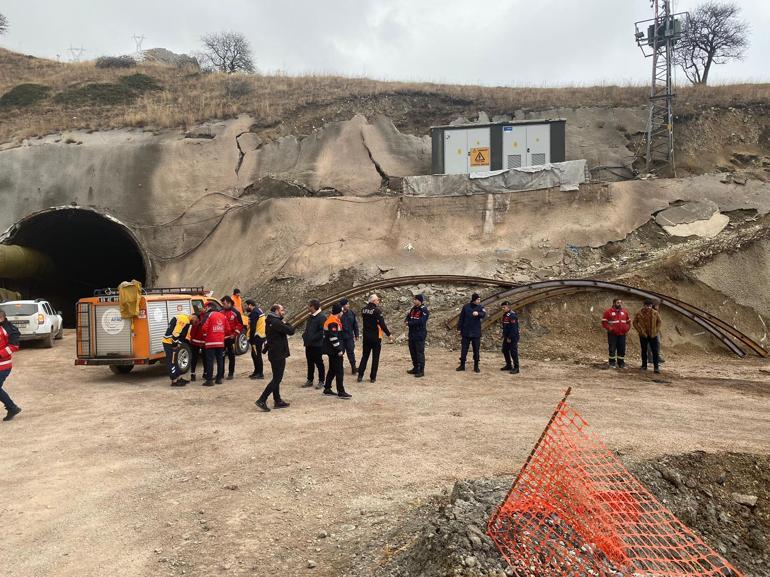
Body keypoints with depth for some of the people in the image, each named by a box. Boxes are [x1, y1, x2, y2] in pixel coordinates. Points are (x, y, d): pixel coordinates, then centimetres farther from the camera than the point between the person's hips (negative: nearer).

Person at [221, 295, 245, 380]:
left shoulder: (235, 312, -5)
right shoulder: (221, 312, 7)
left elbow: (240, 325, -4)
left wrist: (235, 334, -9)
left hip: (231, 337, -4)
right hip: (221, 337, 4)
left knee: (231, 356, 4)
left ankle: (231, 373, 12)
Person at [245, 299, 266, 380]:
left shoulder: (254, 313, -16)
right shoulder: (259, 310, 15)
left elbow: (252, 327, -19)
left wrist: (251, 339, -16)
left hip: (257, 337, -10)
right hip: (261, 336, 10)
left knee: (256, 355, -4)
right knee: (255, 355, 18)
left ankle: (260, 373, 1)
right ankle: (257, 372, 26)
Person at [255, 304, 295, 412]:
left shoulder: (271, 321, 12)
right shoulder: (276, 323, -20)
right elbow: (291, 331, -19)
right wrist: (287, 324, -3)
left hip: (274, 353, 10)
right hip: (278, 354, -10)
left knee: (276, 378, 16)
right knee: (277, 379, -5)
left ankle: (277, 401, 23)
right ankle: (262, 400, -7)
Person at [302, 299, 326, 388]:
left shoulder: (321, 317, -14)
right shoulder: (310, 317, 14)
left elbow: (322, 331, -20)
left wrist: (312, 338, -21)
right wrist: (304, 336, 6)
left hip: (317, 345, -8)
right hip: (309, 344, 8)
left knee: (319, 363, 2)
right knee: (310, 363, 14)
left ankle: (321, 381, 12)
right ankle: (309, 380, 24)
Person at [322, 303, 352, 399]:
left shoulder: (332, 320, 14)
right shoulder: (333, 322, -19)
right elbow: (333, 337, -24)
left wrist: (340, 349, 23)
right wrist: (339, 350, -20)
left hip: (332, 350, 11)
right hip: (334, 351, -11)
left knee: (332, 369, 18)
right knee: (339, 371, -6)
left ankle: (327, 388, 26)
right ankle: (341, 392, -2)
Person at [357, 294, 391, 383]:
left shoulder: (363, 310, 2)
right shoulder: (377, 310, -17)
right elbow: (382, 324, -17)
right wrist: (388, 334, -9)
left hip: (366, 336, 5)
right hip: (376, 337, -5)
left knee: (365, 356, 14)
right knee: (375, 357, 5)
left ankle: (360, 375, 12)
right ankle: (373, 377, 7)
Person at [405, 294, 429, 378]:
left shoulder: (423, 310, -13)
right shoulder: (413, 308, 13)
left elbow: (421, 321, -23)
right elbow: (409, 317, 16)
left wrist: (410, 323, -20)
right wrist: (407, 321, -8)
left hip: (420, 335, -9)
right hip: (412, 333, 9)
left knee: (420, 352, -6)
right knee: (412, 351, 15)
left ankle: (421, 370, -1)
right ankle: (415, 368, 28)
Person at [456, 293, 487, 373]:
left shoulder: (480, 307, -1)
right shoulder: (466, 307, -1)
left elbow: (484, 315, -22)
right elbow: (461, 318, 4)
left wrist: (478, 313, -43)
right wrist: (459, 329, 1)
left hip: (476, 333, 0)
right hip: (466, 332, 0)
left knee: (476, 350, 5)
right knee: (464, 349, 5)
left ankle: (476, 366, 15)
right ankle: (462, 365, 16)